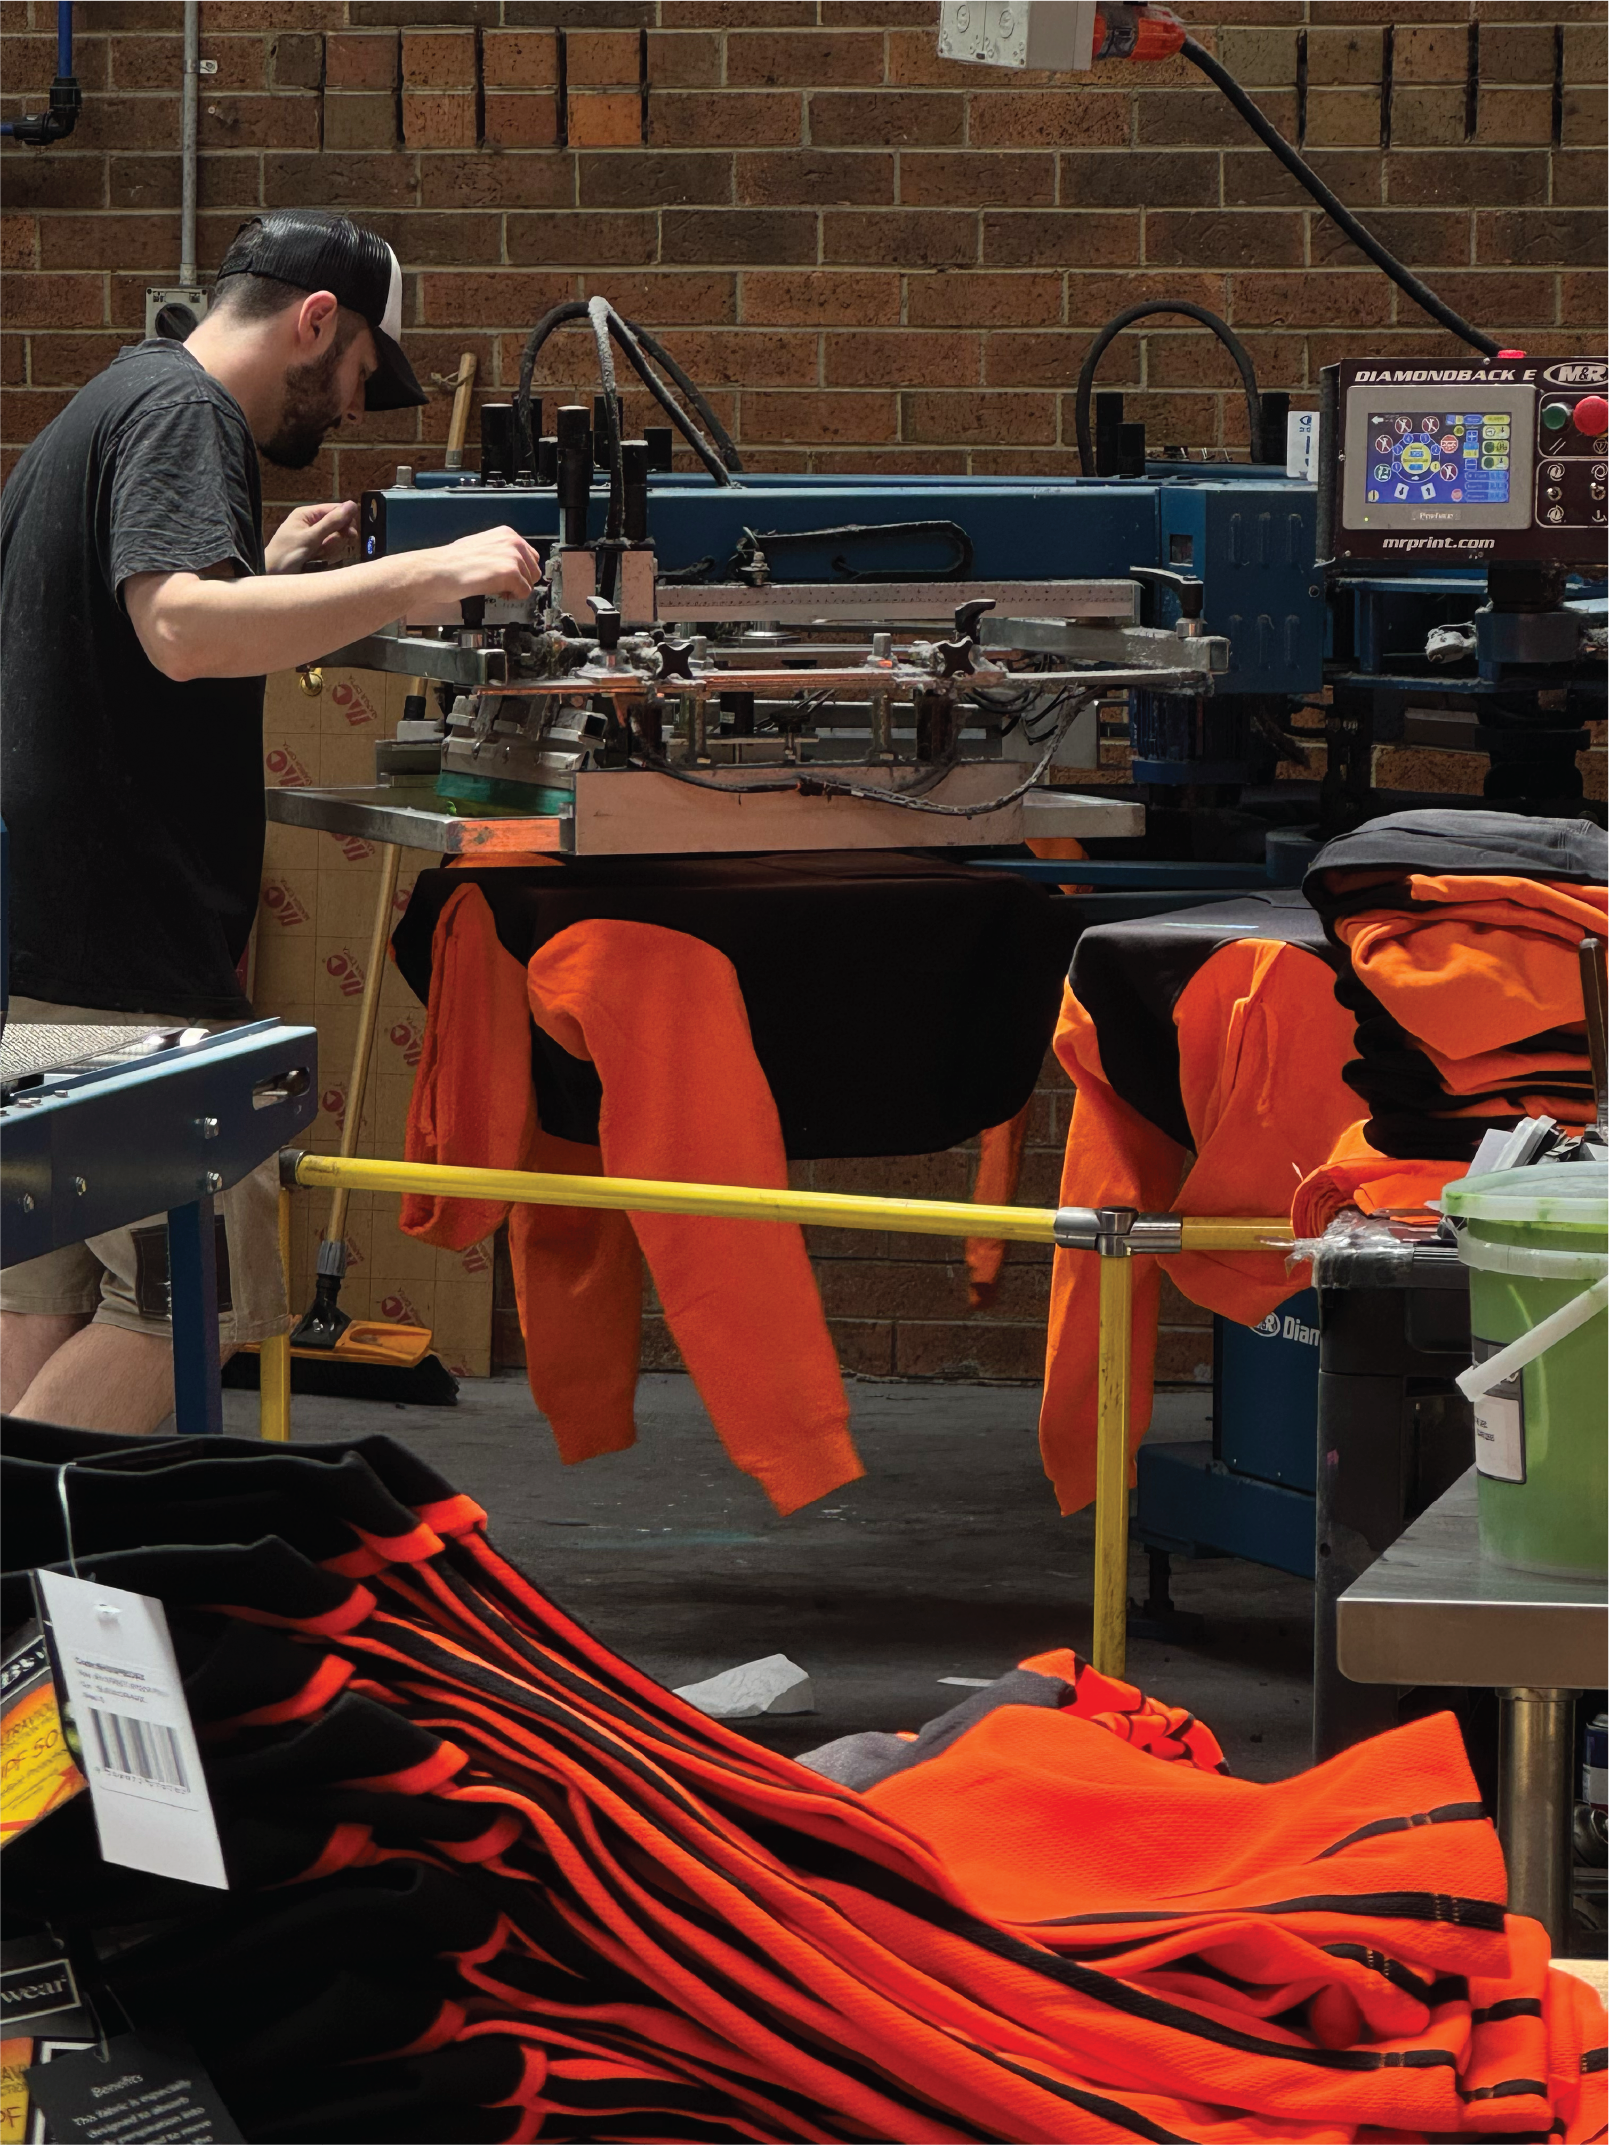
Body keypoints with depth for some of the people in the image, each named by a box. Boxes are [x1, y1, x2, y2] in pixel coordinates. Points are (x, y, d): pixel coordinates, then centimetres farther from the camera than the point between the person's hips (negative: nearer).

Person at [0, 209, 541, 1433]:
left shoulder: (104, 411, 22)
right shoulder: (181, 413, -10)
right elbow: (184, 631, -27)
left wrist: (270, 570, 24)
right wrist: (430, 576, -24)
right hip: (126, 963, -10)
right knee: (180, 1308, -7)